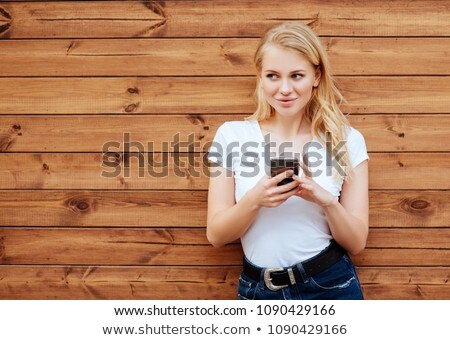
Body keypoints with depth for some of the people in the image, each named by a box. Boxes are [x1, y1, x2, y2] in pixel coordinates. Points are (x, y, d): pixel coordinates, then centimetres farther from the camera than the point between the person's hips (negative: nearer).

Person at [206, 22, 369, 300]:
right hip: (257, 290, 1)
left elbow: (356, 243, -3)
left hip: (330, 286, 0)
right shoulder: (231, 135, -5)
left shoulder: (347, 140, -5)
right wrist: (255, 199, -23)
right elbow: (216, 235, -5)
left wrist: (327, 200, -22)